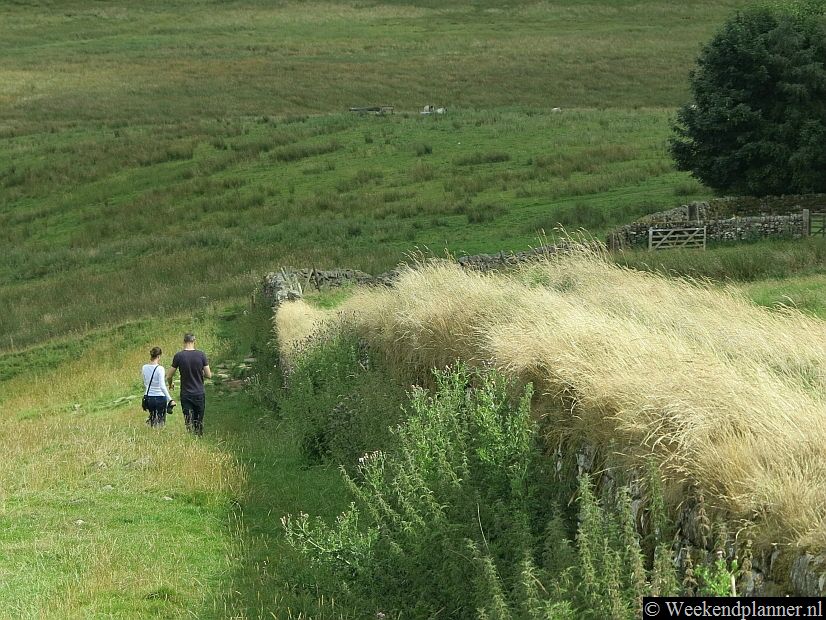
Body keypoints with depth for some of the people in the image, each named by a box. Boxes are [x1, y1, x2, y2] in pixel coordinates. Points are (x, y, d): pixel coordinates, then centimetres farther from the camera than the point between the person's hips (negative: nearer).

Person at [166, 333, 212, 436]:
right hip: (200, 394, 1)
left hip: (186, 395, -1)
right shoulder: (201, 355, -6)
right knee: (199, 423, 12)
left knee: (189, 423, 1)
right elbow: (209, 375, -2)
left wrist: (170, 384, 20)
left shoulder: (178, 356, -7)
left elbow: (169, 376, -1)